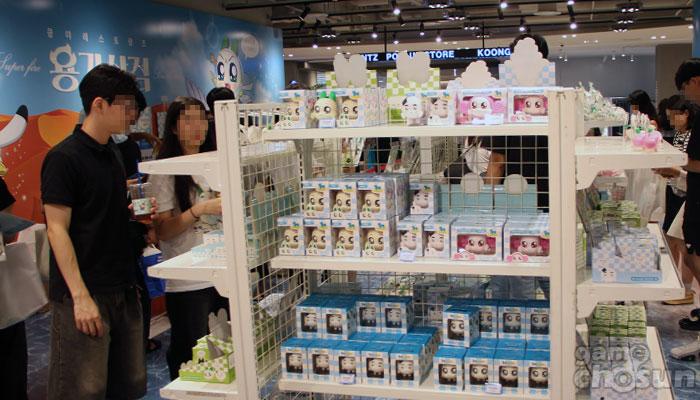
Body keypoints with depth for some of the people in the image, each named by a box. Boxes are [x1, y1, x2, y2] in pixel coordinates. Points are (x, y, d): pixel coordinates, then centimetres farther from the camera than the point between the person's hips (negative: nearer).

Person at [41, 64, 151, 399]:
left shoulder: (112, 154, 14)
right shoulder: (64, 157, -11)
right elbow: (57, 229, -14)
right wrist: (80, 296, -19)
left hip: (122, 289, 8)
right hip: (85, 295, -8)